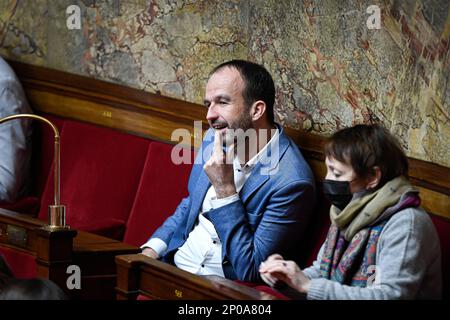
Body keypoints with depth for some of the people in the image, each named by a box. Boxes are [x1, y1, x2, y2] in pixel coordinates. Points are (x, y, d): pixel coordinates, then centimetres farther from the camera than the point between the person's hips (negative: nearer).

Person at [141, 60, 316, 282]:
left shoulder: (291, 182, -20)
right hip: (174, 263, 7)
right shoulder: (215, 140, 4)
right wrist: (151, 250, 4)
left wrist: (225, 189, -23)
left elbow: (250, 271, -19)